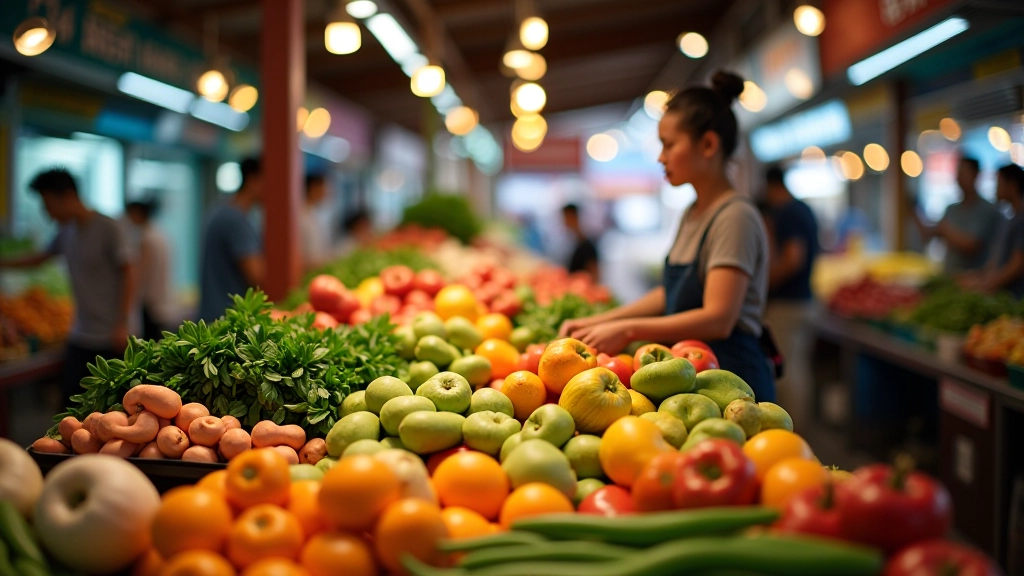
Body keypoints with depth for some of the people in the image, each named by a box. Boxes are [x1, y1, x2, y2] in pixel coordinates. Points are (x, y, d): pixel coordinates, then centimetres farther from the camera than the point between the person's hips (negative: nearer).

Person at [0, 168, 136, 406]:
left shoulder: (109, 229, -11)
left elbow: (128, 274, -12)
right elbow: (40, 258, 27)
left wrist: (122, 324, -18)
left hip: (110, 337, -7)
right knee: (72, 403, 5)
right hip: (80, 336, 7)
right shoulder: (66, 232, 10)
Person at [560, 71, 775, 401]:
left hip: (731, 377, -7)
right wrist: (597, 323, 12)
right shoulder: (692, 216, 13)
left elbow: (718, 319, -22)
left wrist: (628, 330, -20)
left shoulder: (736, 217, -15)